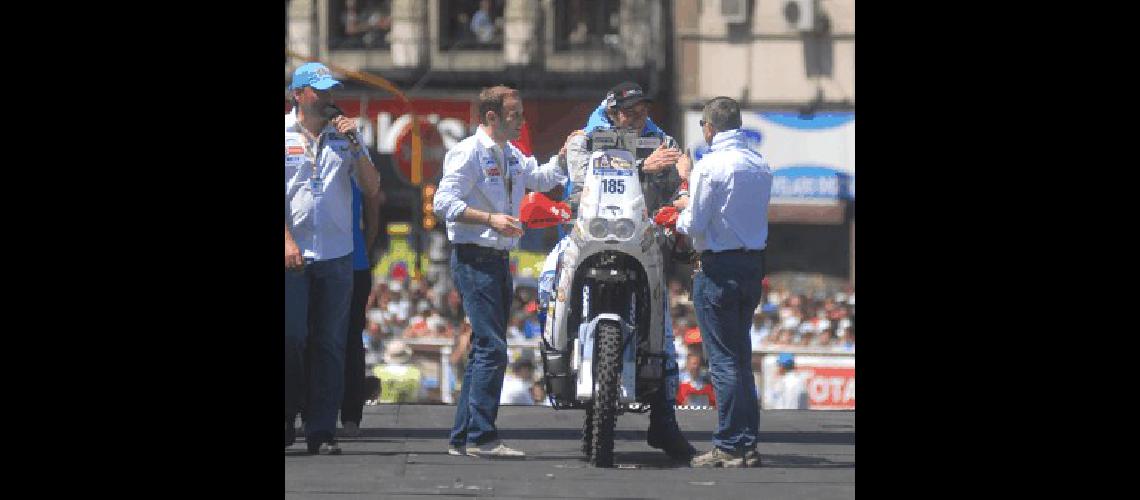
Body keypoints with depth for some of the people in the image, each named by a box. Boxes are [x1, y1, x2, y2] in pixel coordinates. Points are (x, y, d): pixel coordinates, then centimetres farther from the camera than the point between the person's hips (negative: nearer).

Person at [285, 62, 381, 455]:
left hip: (336, 256, 3)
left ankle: (321, 432, 3)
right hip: (292, 254, -3)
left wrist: (354, 145, -2)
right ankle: (286, 423, 7)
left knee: (330, 345, 1)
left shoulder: (343, 136, 12)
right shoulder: (284, 134, 3)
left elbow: (371, 189, 8)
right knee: (291, 338, -7)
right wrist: (287, 241, -12)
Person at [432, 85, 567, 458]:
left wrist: (565, 155, 14)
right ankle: (481, 437, -15)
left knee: (485, 350, 11)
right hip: (473, 257, -10)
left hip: (499, 259, 10)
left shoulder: (511, 155, 17)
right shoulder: (468, 152, -10)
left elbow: (541, 179, 31)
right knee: (492, 348, -15)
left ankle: (462, 438, 15)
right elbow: (444, 203, -17)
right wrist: (490, 219, -24)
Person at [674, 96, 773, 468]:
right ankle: (748, 444, 13)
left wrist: (682, 214, 9)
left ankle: (729, 446, -5)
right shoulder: (760, 166, 8)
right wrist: (691, 182, 30)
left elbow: (696, 227, -14)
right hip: (753, 265, 7)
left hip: (719, 267, -7)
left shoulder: (711, 166, -14)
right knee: (741, 357, 13)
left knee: (723, 360, -4)